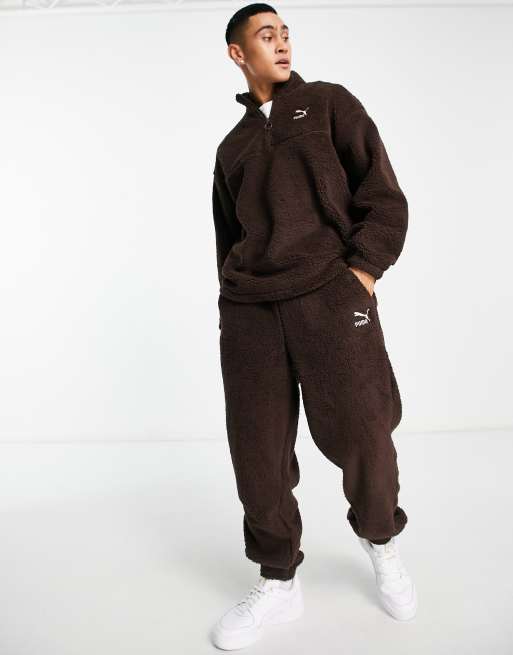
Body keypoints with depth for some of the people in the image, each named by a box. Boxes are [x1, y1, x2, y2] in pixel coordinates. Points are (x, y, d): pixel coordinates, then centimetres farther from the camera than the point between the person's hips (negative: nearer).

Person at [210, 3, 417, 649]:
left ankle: (381, 542, 27)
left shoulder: (330, 103, 12)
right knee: (258, 451, 1)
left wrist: (360, 276, -8)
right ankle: (278, 582, 20)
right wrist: (232, 308, 14)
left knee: (362, 436, -4)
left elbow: (384, 198, 4)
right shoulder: (232, 147, 22)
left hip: (330, 294, -3)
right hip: (248, 308, 4)